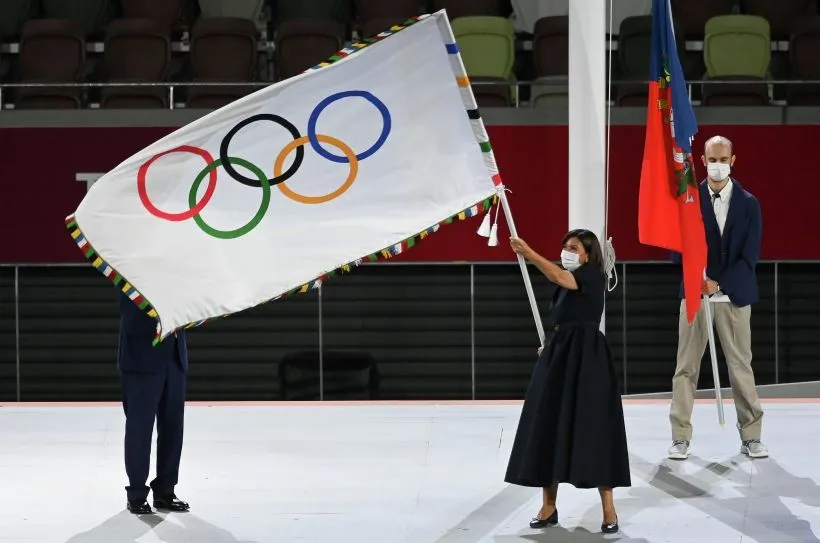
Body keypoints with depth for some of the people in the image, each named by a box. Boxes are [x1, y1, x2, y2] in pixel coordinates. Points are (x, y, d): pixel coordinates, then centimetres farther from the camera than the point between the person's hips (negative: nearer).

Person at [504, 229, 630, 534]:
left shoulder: (594, 277, -8)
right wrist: (549, 349, 6)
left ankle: (608, 510, 0)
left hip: (587, 358, -8)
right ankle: (549, 506, 13)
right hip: (561, 355, 8)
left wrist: (528, 253, -30)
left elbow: (558, 276, -26)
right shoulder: (566, 285, 15)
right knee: (549, 428, 5)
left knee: (593, 429, -7)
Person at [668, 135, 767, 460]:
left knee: (741, 366, 4)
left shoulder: (748, 204, 1)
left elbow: (750, 255, -4)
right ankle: (681, 437, 4)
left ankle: (751, 437, 11)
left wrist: (719, 283, -13)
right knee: (686, 367, 0)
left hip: (734, 296, 0)